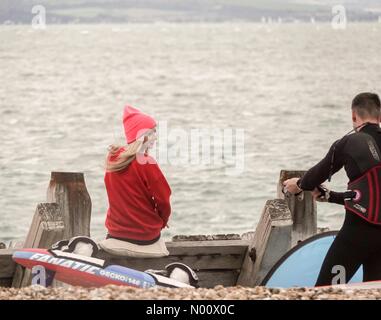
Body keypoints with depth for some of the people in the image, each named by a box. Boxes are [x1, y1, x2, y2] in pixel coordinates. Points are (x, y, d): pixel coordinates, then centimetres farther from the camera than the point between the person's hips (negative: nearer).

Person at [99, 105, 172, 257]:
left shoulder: (113, 157, -1)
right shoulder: (146, 164, -18)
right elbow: (163, 199, -11)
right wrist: (163, 221, 8)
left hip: (115, 232, 5)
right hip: (145, 238, -5)